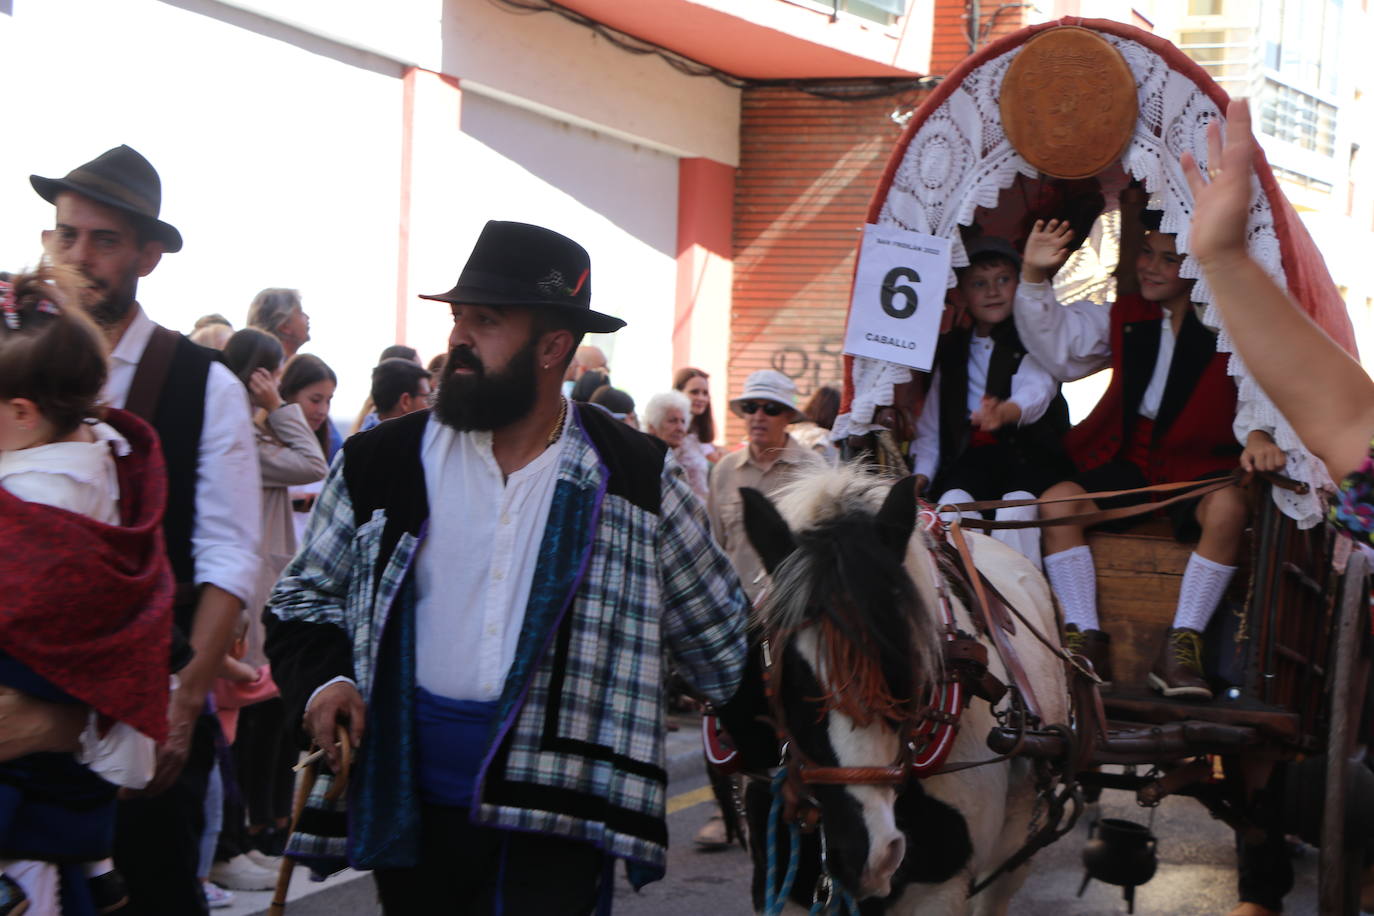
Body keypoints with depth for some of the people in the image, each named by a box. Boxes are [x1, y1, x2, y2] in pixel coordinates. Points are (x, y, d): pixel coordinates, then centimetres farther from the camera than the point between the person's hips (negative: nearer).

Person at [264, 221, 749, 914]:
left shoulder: (634, 480, 0)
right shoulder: (383, 465, 3)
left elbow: (719, 637, 9)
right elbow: (306, 597, 12)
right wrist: (323, 677, -6)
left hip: (553, 810, -2)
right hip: (410, 798, 2)